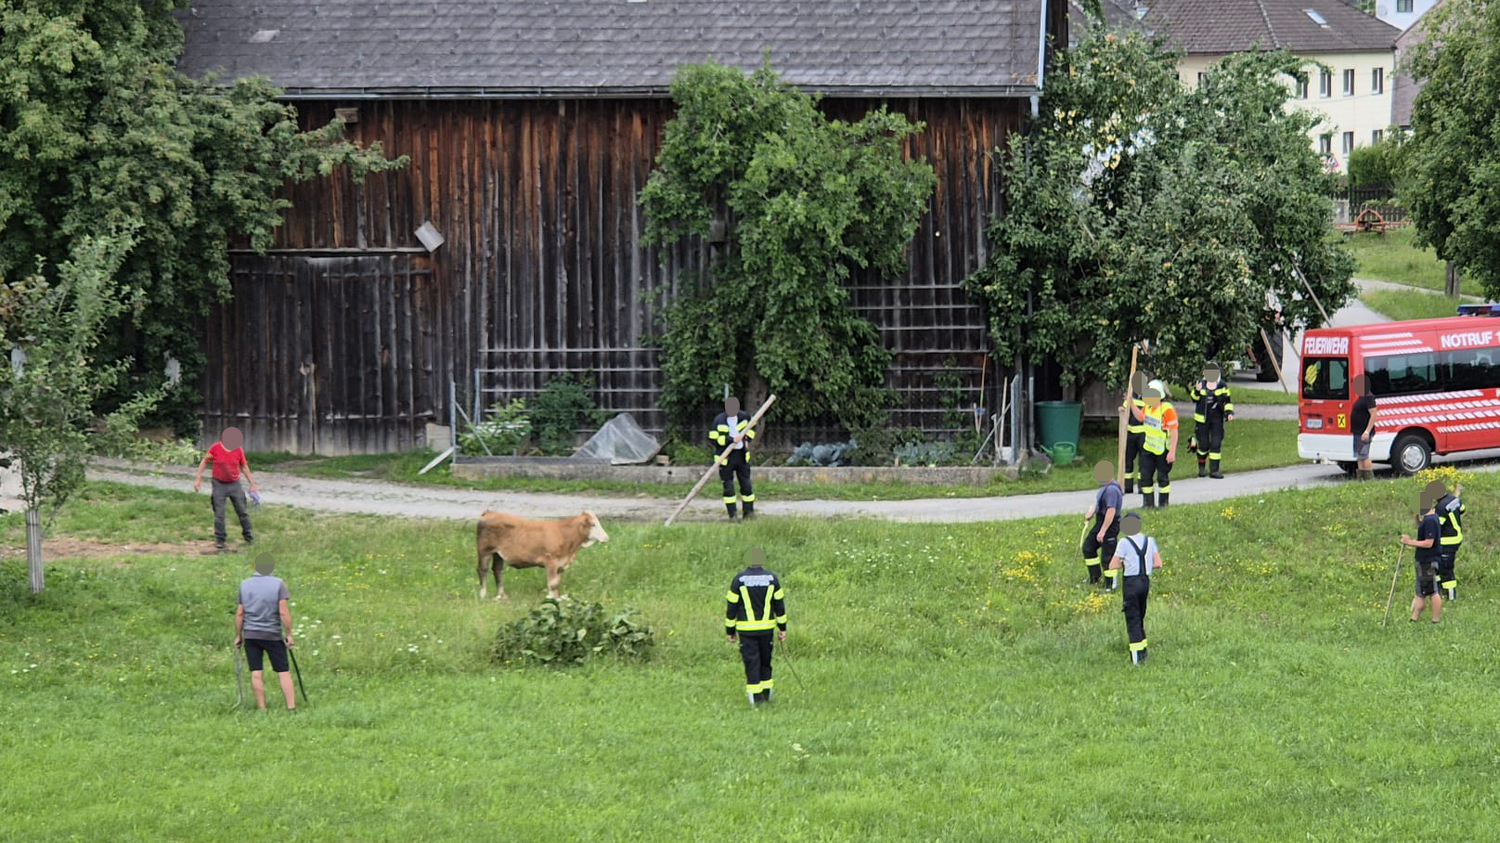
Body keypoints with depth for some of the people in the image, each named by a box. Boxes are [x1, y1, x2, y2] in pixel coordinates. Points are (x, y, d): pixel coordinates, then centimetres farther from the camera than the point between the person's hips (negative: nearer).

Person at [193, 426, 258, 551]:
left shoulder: (239, 450, -4)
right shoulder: (215, 448, -10)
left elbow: (244, 466, 7)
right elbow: (204, 462, 2)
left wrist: (252, 484, 9)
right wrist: (198, 478, -2)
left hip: (235, 484, 2)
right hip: (219, 485, -2)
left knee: (242, 511, 5)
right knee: (219, 514, -1)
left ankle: (248, 536, 19)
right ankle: (219, 539, 9)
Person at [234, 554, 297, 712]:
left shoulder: (244, 585, 4)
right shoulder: (278, 584, -6)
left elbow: (239, 614, 4)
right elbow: (283, 612, -12)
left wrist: (238, 636, 12)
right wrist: (289, 634, -6)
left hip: (250, 634, 2)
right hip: (273, 634, -2)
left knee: (256, 673, 3)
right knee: (283, 672, 2)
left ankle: (262, 709, 1)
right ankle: (291, 707, -4)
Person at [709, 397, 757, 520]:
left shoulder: (743, 417, 2)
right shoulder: (719, 420, -10)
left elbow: (752, 427, 23)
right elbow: (713, 439, -15)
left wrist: (747, 436, 6)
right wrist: (731, 440, -21)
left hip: (742, 455, 3)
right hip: (726, 457, -3)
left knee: (746, 484, 5)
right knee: (728, 486, -1)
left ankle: (749, 512, 15)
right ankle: (732, 515, 5)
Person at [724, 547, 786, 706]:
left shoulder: (739, 579, -6)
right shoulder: (771, 578, 0)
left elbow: (731, 606, -3)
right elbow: (779, 603, 4)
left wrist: (730, 630, 5)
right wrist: (782, 627, 13)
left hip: (746, 628, -2)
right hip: (766, 627, 2)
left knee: (751, 661, 1)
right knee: (765, 659, 16)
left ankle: (755, 696, -2)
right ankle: (766, 693, 20)